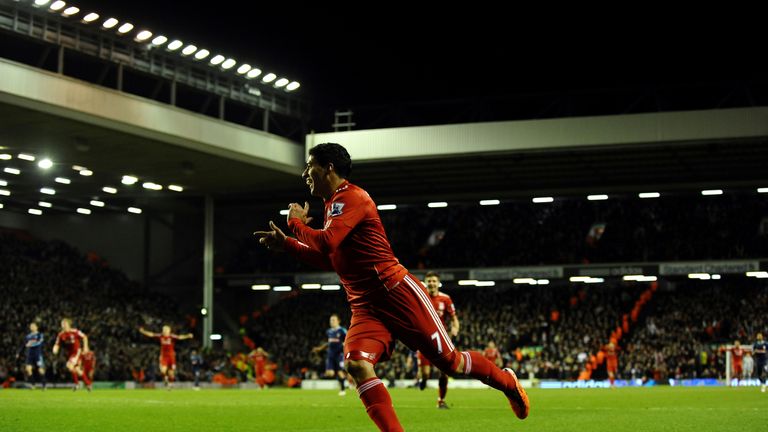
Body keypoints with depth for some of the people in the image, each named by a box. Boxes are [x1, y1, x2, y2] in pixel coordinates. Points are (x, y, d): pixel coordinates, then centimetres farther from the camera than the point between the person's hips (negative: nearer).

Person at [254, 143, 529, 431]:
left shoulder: (350, 197, -12)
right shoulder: (335, 204, 17)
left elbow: (326, 243, -24)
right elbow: (328, 259, 24)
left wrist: (296, 223, -6)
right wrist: (286, 244, 16)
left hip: (398, 294, -8)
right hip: (365, 307, 8)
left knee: (450, 362, 1)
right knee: (356, 364, -19)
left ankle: (507, 381, 28)